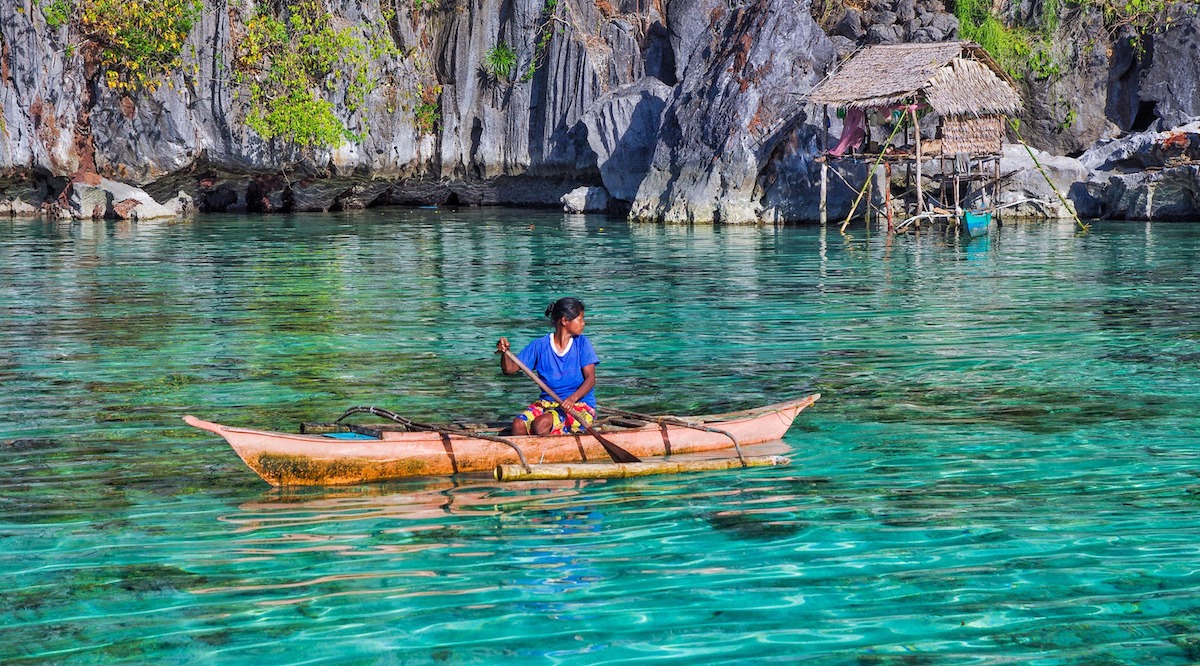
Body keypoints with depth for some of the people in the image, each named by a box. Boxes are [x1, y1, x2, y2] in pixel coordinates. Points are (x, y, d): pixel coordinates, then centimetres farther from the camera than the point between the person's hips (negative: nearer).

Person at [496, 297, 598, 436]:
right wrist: (504, 352, -22)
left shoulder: (582, 343, -2)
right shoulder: (540, 346, 0)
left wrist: (573, 398, -28)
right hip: (547, 402, 3)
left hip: (580, 405, -3)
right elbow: (510, 369, 0)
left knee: (541, 424, -30)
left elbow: (590, 378, -9)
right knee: (518, 424, -25)